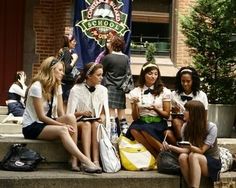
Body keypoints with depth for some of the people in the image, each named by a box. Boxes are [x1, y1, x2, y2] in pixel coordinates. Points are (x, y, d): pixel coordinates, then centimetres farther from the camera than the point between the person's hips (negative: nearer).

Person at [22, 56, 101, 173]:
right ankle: (85, 161, -40)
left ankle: (74, 161, -30)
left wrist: (66, 123, -20)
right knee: (62, 130, -34)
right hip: (32, 127, -7)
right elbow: (41, 116, -19)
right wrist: (63, 125, -24)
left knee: (71, 117, -24)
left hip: (48, 123, 7)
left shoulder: (57, 87, 7)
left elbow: (61, 113, 1)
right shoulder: (37, 87, -16)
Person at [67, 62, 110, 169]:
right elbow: (70, 114, -5)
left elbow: (104, 112, 7)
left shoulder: (102, 90, 7)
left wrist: (102, 118, -16)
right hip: (80, 123, -2)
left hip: (97, 123, 2)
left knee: (95, 124, -32)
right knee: (86, 124, -36)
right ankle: (87, 160, -50)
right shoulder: (76, 90, -4)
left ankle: (96, 161, -44)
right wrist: (82, 113, -25)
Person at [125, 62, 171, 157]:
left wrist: (156, 109, -11)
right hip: (141, 122, 2)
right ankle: (157, 156, -27)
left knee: (144, 129, -36)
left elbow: (167, 115, 9)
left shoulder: (164, 91, 9)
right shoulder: (135, 92, 10)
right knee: (133, 130, -35)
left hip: (158, 124, -2)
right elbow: (135, 118, 9)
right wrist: (135, 105, -11)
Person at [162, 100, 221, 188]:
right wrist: (170, 147, -22)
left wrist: (190, 147, -40)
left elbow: (201, 150, -20)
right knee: (182, 156, -30)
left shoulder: (211, 127, -15)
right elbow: (186, 150, -6)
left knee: (193, 156, -35)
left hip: (213, 163, -4)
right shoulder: (186, 127, -1)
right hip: (193, 163, 4)